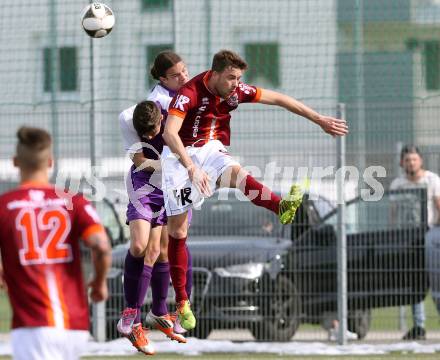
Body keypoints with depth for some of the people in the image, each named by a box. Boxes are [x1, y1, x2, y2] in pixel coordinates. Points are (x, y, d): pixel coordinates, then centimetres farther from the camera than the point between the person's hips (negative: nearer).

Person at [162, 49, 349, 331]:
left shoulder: (236, 91, -5)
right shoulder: (191, 92, -22)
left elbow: (279, 100, 5)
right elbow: (170, 133, -33)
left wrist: (320, 120, 6)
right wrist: (191, 167, -45)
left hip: (211, 149, 3)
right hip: (180, 154, -3)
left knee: (235, 172, -33)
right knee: (177, 230, -3)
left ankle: (282, 207, -61)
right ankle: (182, 302, 4)